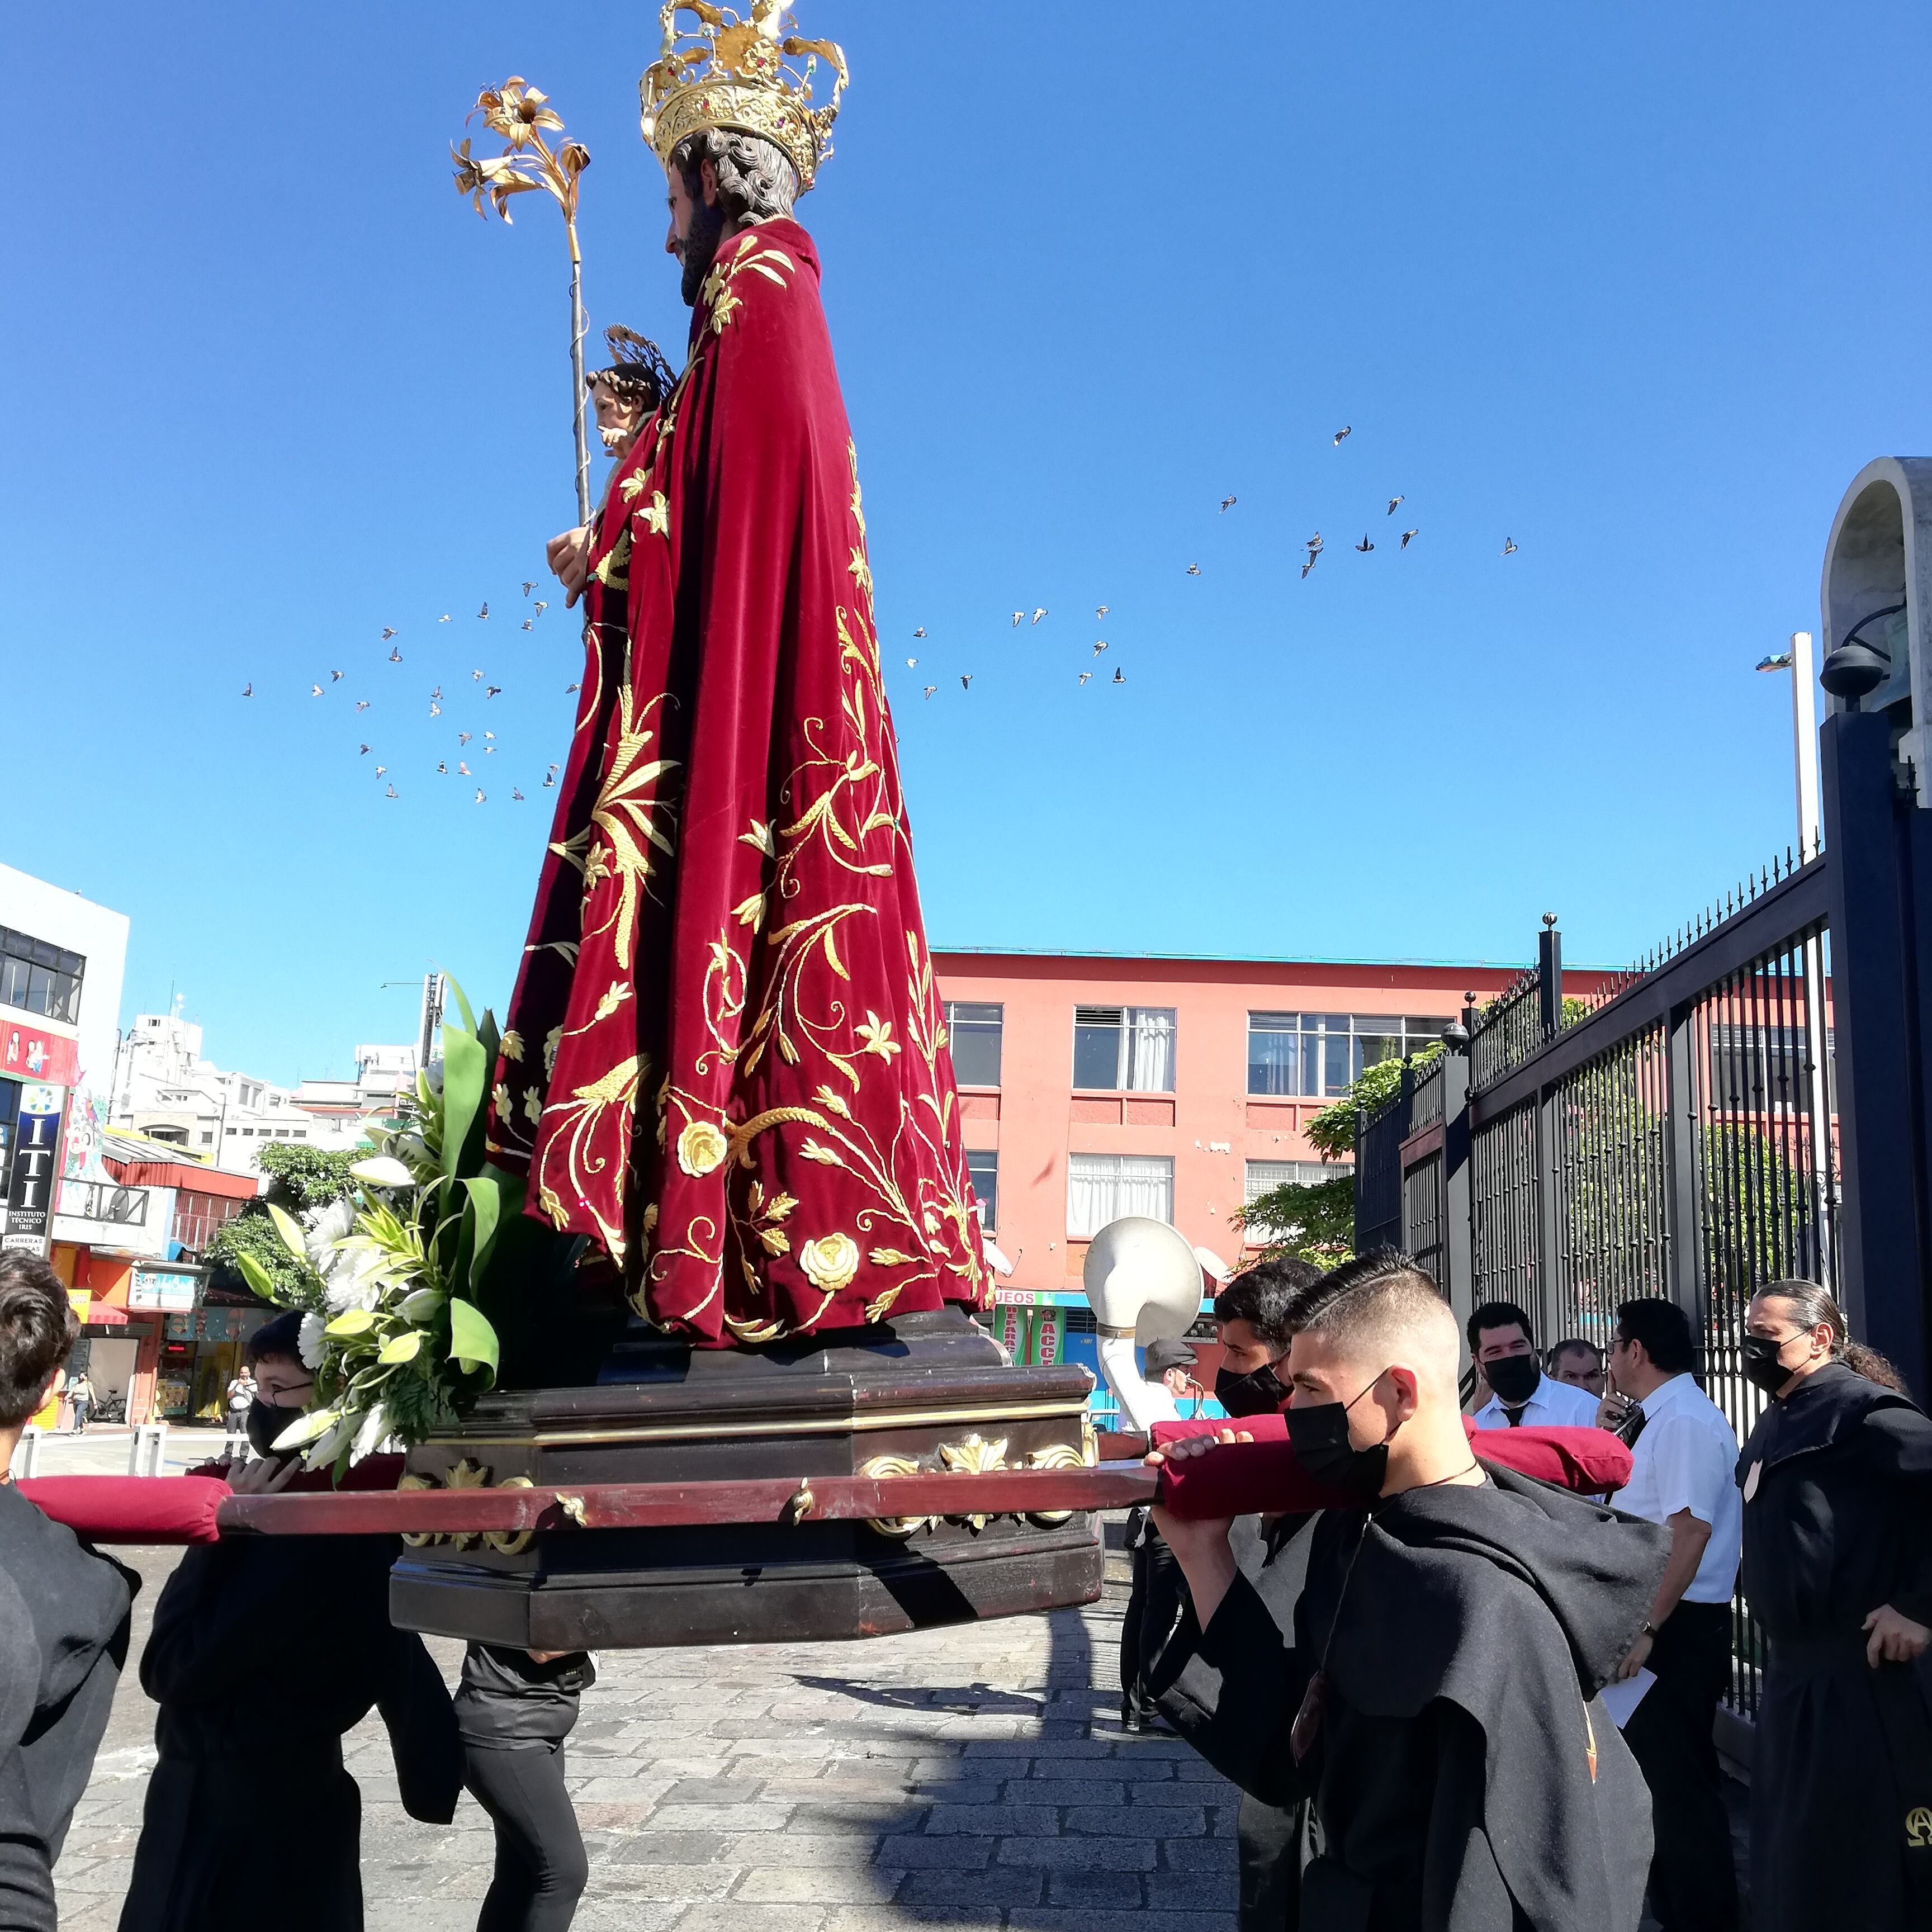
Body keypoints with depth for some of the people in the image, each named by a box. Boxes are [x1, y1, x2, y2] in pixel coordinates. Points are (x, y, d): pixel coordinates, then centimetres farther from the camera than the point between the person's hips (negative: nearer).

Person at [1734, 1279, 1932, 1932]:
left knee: (1866, 1872, 2)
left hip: (1860, 1675, -9)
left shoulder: (1860, 1409, -14)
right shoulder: (1777, 1424, 12)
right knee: (1790, 1863, 17)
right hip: (1791, 1670, 9)